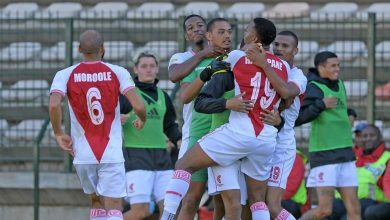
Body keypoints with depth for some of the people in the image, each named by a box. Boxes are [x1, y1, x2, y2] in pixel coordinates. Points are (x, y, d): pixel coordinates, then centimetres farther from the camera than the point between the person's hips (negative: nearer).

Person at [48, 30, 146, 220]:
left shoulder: (65, 75, 0)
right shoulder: (118, 73, -2)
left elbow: (54, 105, -17)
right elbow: (138, 106, -11)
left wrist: (58, 133, -1)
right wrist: (141, 119, 12)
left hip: (83, 154, 2)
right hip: (112, 154, -2)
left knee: (96, 201, 22)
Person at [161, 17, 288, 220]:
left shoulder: (238, 57, 1)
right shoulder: (283, 67, 12)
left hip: (239, 132, -5)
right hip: (268, 139, 5)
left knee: (184, 165, 3)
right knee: (257, 198, 15)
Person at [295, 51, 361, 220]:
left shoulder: (339, 85, 13)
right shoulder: (313, 88, -9)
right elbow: (296, 119, -18)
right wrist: (321, 105, -22)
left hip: (345, 155, 7)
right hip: (323, 155, -7)